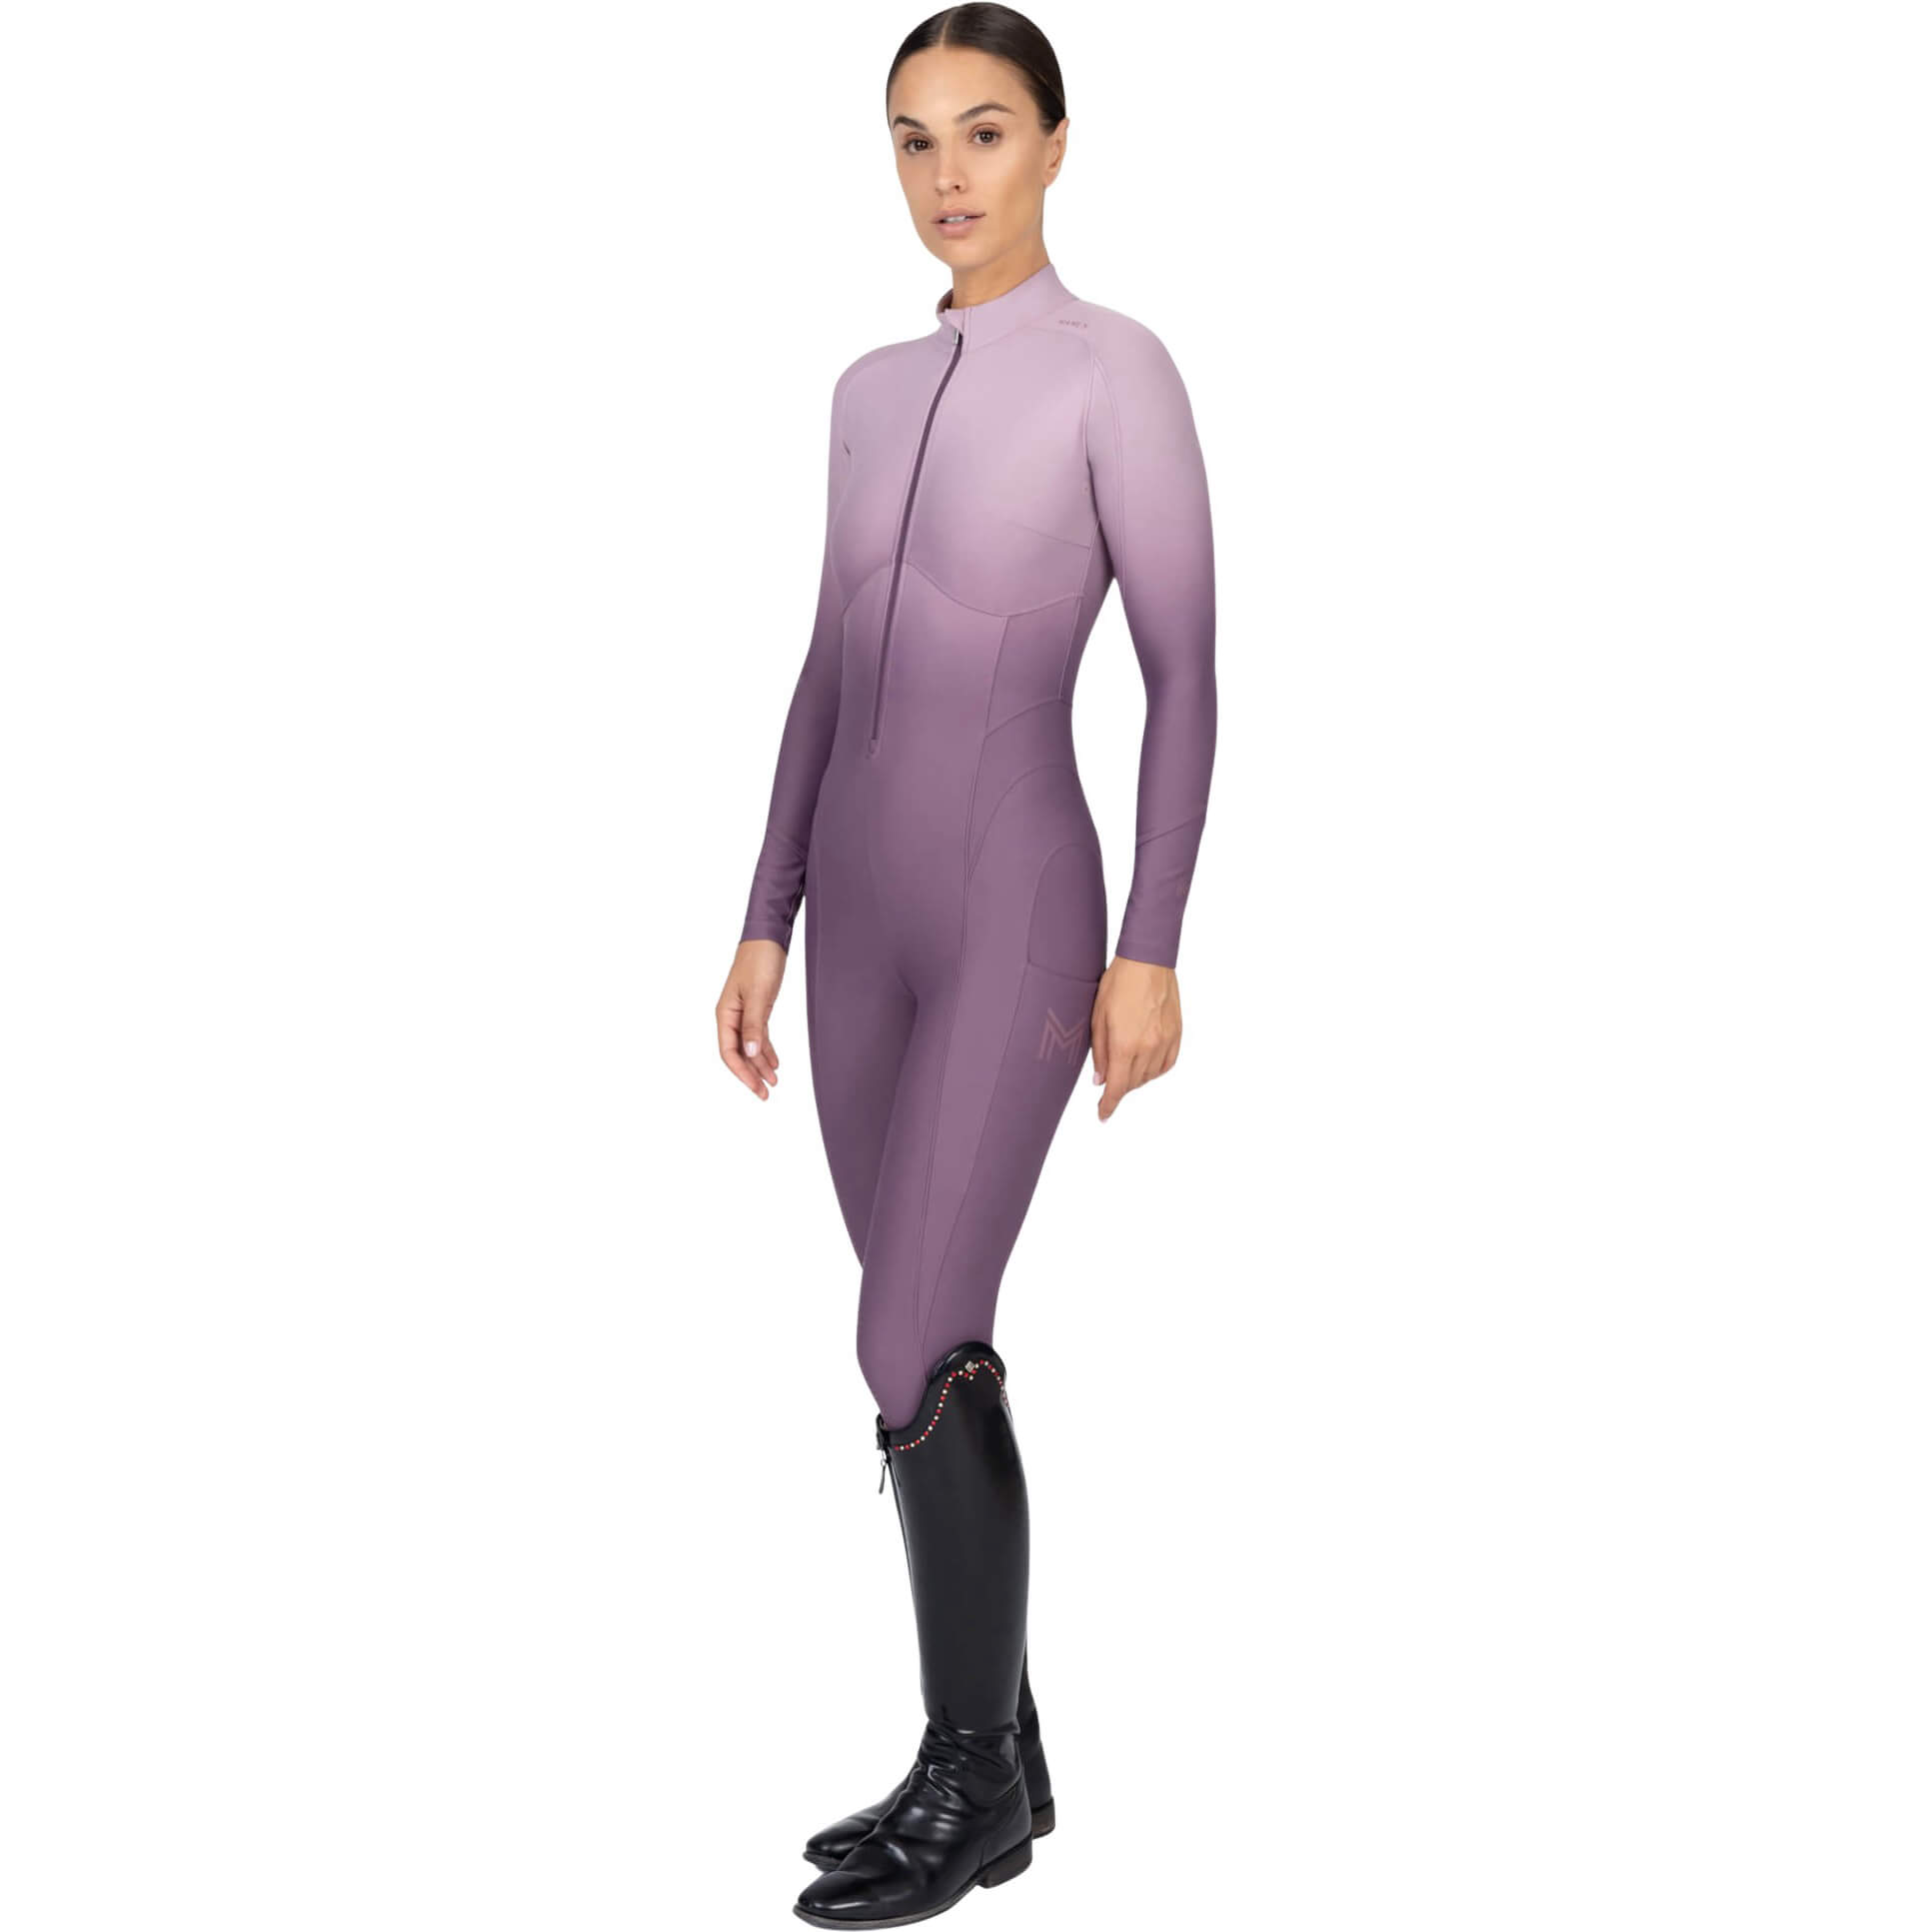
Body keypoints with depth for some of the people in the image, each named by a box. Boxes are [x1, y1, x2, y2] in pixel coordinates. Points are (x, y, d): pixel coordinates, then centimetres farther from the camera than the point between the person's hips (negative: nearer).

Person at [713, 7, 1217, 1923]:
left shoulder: (1121, 369, -8)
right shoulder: (873, 390, 12)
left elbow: (1184, 673, -10)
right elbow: (833, 672, 14)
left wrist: (1152, 951, -14)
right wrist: (765, 923, 11)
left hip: (1016, 915, -7)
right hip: (862, 911, 7)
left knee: (911, 1350, -10)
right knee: (932, 1346, 9)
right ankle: (998, 1745, 21)